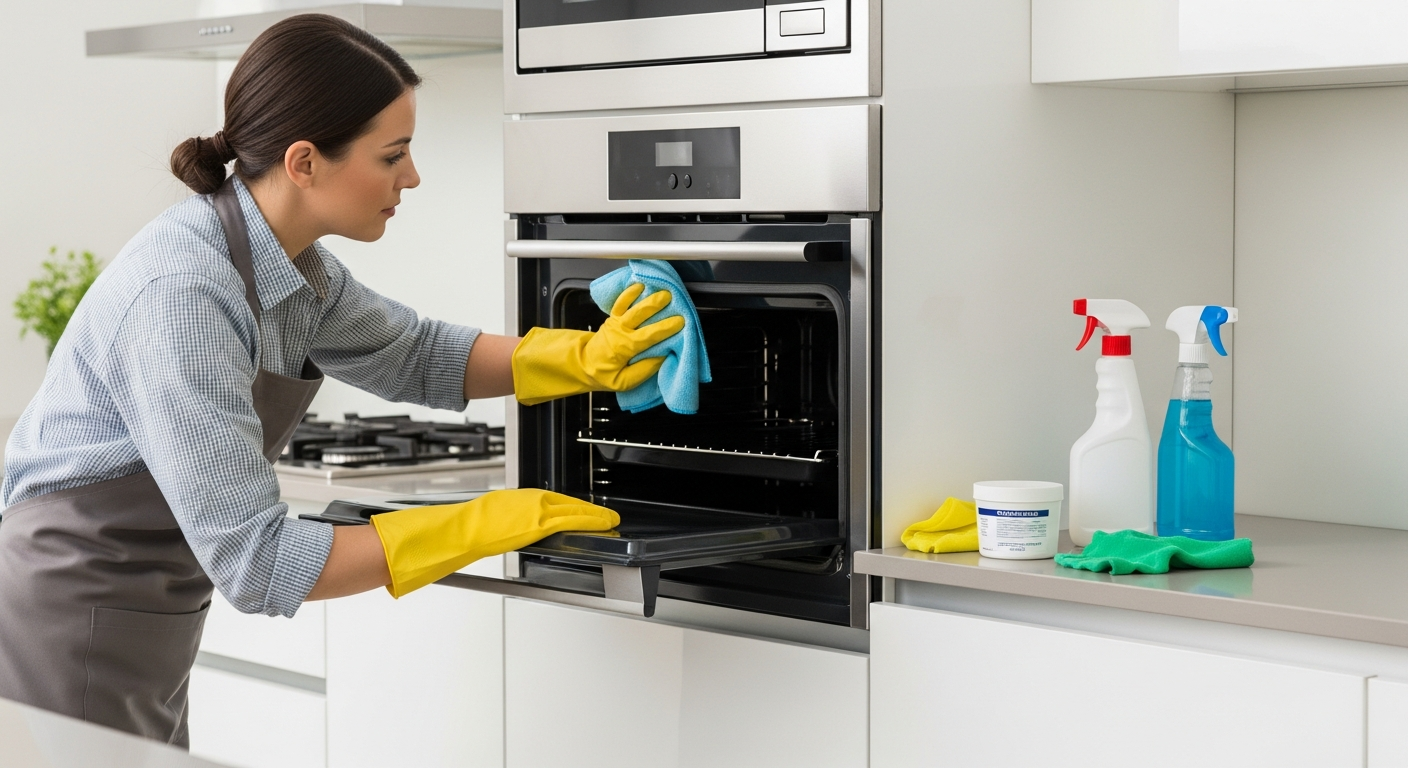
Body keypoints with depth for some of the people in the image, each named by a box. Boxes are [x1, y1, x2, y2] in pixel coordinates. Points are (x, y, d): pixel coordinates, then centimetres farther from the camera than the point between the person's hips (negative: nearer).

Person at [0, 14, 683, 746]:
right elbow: (255, 562, -28)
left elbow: (414, 355, 17)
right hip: (66, 644, -9)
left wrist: (581, 359, 1)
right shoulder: (181, 294, -28)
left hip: (143, 646, 9)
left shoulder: (288, 260, -2)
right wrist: (484, 526, -22)